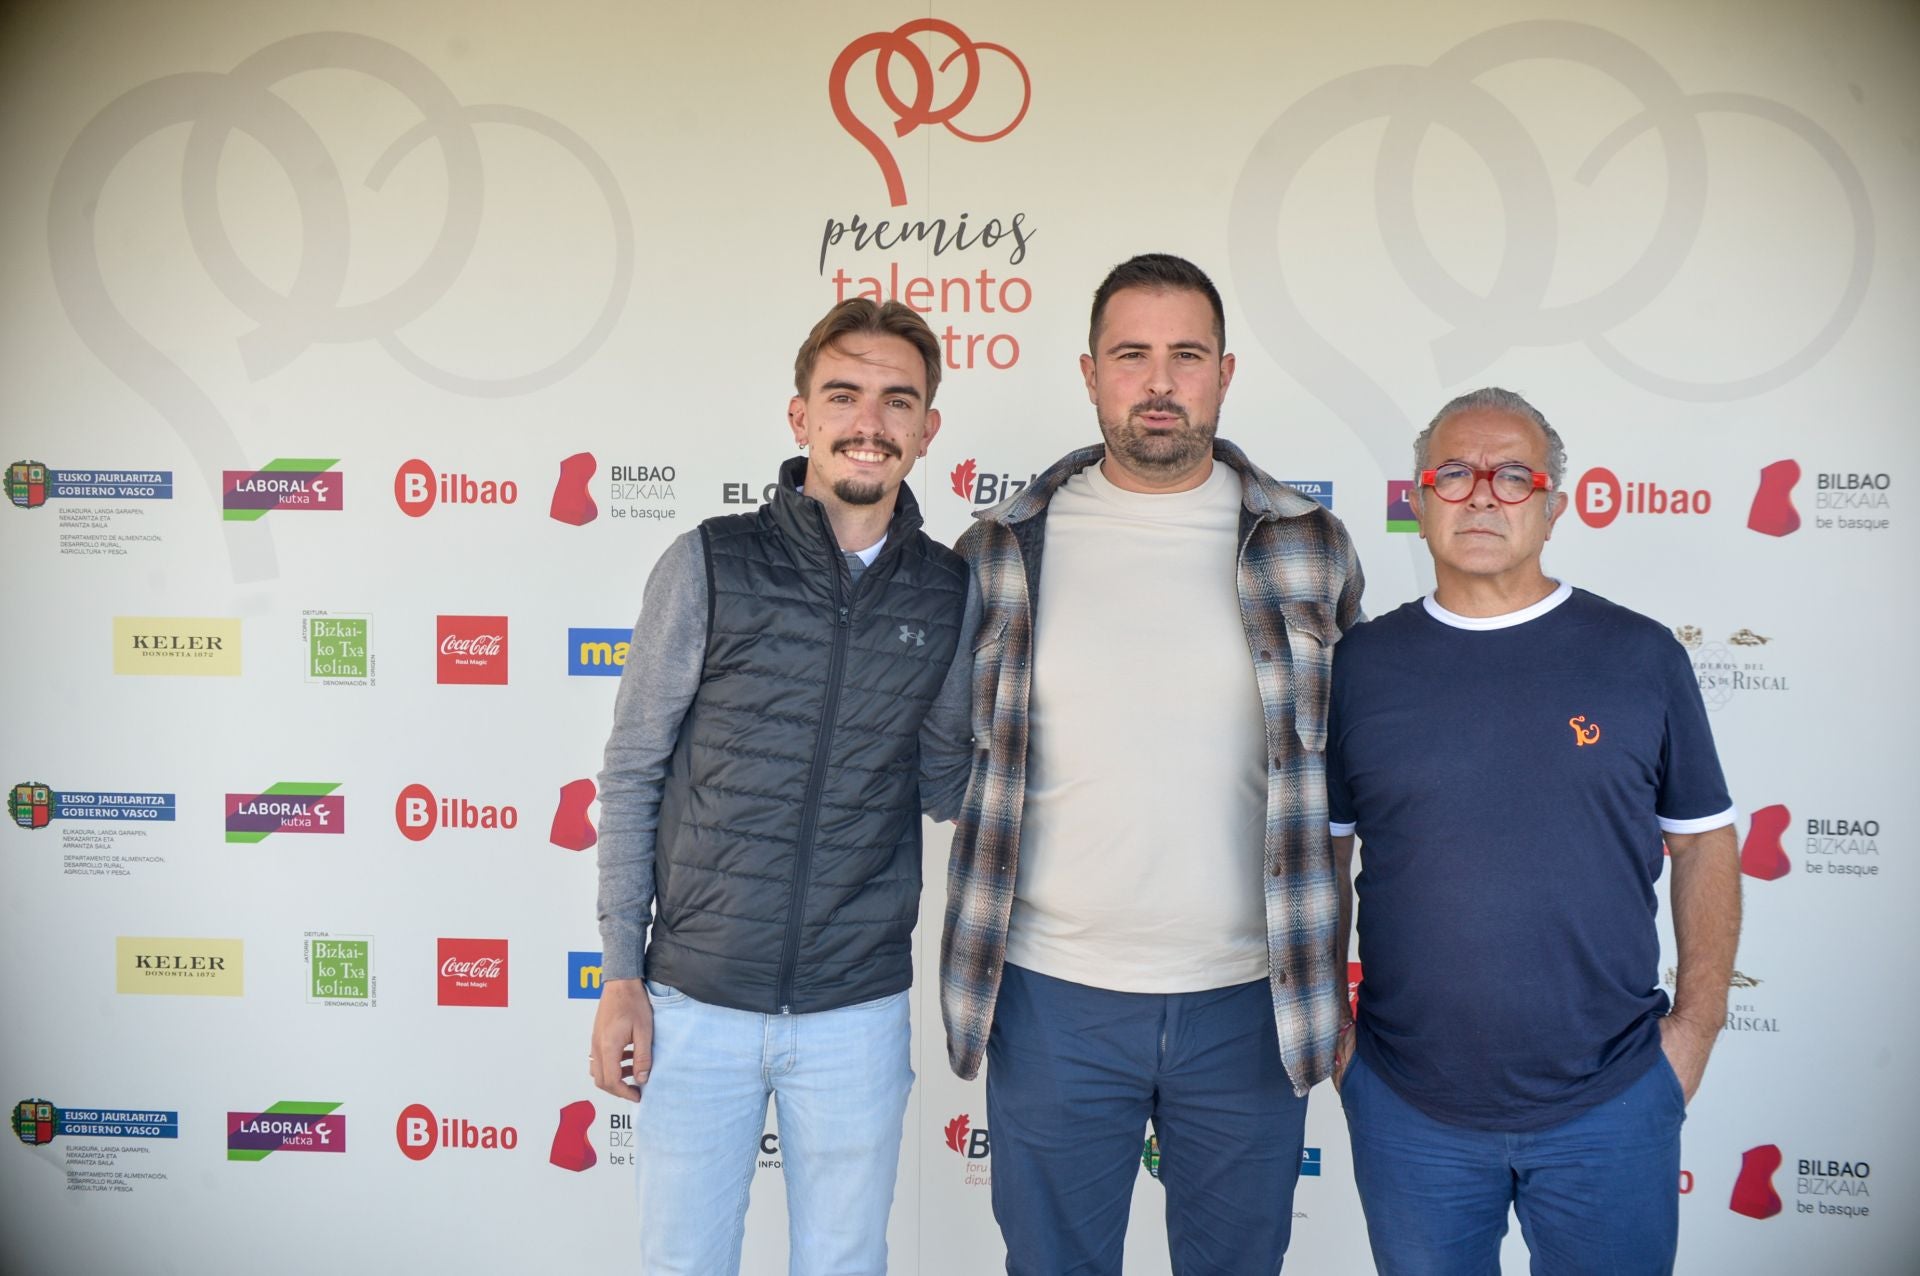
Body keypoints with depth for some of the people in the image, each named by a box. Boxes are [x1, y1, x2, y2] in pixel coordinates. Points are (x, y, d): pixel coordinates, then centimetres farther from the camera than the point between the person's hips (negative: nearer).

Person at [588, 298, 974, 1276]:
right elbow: (631, 775, -2)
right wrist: (620, 975, -4)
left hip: (858, 1011, 2)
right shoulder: (710, 564, -6)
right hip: (695, 1000, -1)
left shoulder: (948, 592, 0)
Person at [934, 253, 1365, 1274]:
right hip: (1054, 994, 0)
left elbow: (1341, 767, 9)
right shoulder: (1002, 550, -1)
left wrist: (1325, 975, 8)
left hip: (1249, 997, 1)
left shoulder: (1306, 548, 0)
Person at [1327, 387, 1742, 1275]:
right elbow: (1321, 852, 7)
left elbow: (1704, 842, 5)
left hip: (1609, 1103, 0)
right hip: (1406, 1106, 1)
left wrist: (1695, 1025, 0)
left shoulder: (1641, 657, -2)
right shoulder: (1360, 663, 0)